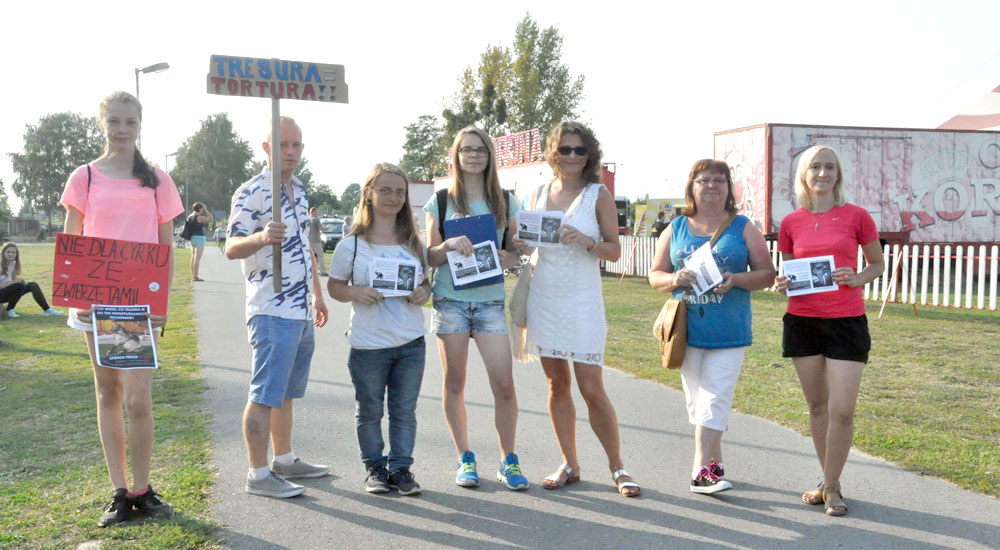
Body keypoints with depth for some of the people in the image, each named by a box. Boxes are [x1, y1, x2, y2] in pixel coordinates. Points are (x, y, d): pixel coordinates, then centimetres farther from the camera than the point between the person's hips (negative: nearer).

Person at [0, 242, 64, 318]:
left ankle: (47, 310, -6)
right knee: (19, 285, -31)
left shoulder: (13, 263, 3)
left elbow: (14, 279, 6)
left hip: (8, 293, 7)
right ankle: (10, 310, -14)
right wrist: (15, 281, -28)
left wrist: (21, 280, -16)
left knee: (33, 285, -8)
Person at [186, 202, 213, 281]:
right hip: (199, 238, -9)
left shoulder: (189, 217, 8)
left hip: (192, 238, 9)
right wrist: (206, 210, -7)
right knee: (197, 258, -8)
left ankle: (193, 275, 18)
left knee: (193, 258, 13)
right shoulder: (199, 217, -15)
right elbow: (211, 219, -12)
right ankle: (195, 277, -10)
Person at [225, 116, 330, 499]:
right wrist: (262, 237, -35)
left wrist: (318, 295, 26)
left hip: (302, 311, 8)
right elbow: (231, 248, -15)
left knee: (286, 392, 16)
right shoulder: (251, 192, -9)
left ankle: (285, 460, 26)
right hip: (272, 312, -8)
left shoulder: (299, 191, 17)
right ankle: (258, 474, 2)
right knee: (265, 395, -5)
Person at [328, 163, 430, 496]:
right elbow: (333, 285, 2)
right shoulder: (352, 244, -3)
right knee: (369, 411, 9)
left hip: (411, 343, 3)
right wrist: (357, 293, -18)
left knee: (405, 410, 7)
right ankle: (375, 468, 25)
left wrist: (424, 293, -6)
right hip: (368, 346, -2)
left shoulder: (414, 243, 7)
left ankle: (401, 468, 20)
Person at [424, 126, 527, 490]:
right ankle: (465, 459, 20)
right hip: (451, 299, 0)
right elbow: (430, 257, 3)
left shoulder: (504, 203, 10)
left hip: (490, 300, 1)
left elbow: (514, 251, 15)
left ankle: (508, 461, 10)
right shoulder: (440, 202, 5)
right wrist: (449, 245, -18)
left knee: (504, 385, -6)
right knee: (454, 384, 5)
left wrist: (510, 259, -9)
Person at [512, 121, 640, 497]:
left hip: (582, 300, -4)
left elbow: (615, 250, -1)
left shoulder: (598, 194, -1)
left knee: (592, 391, -4)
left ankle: (617, 467, 12)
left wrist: (586, 241, -19)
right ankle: (569, 465, 21)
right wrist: (522, 246, -4)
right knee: (557, 385, 10)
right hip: (544, 297, 4)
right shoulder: (540, 194, 10)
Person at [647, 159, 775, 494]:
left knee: (714, 399, -8)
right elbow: (655, 275, 12)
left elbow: (767, 275, 3)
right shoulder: (676, 229, 10)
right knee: (697, 400, 9)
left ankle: (701, 472, -7)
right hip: (687, 328, 3)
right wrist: (675, 279, -10)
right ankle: (715, 462, 23)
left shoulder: (743, 229, 5)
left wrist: (736, 280, -15)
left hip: (728, 331, -2)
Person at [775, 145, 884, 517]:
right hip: (802, 321, 3)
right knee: (817, 406, 11)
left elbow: (878, 264, 8)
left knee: (842, 410, -6)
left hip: (846, 322, -2)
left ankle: (831, 487, 11)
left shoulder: (856, 216, -2)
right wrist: (782, 284, -7)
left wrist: (857, 278, -12)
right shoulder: (791, 223, 4)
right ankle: (830, 481, 25)